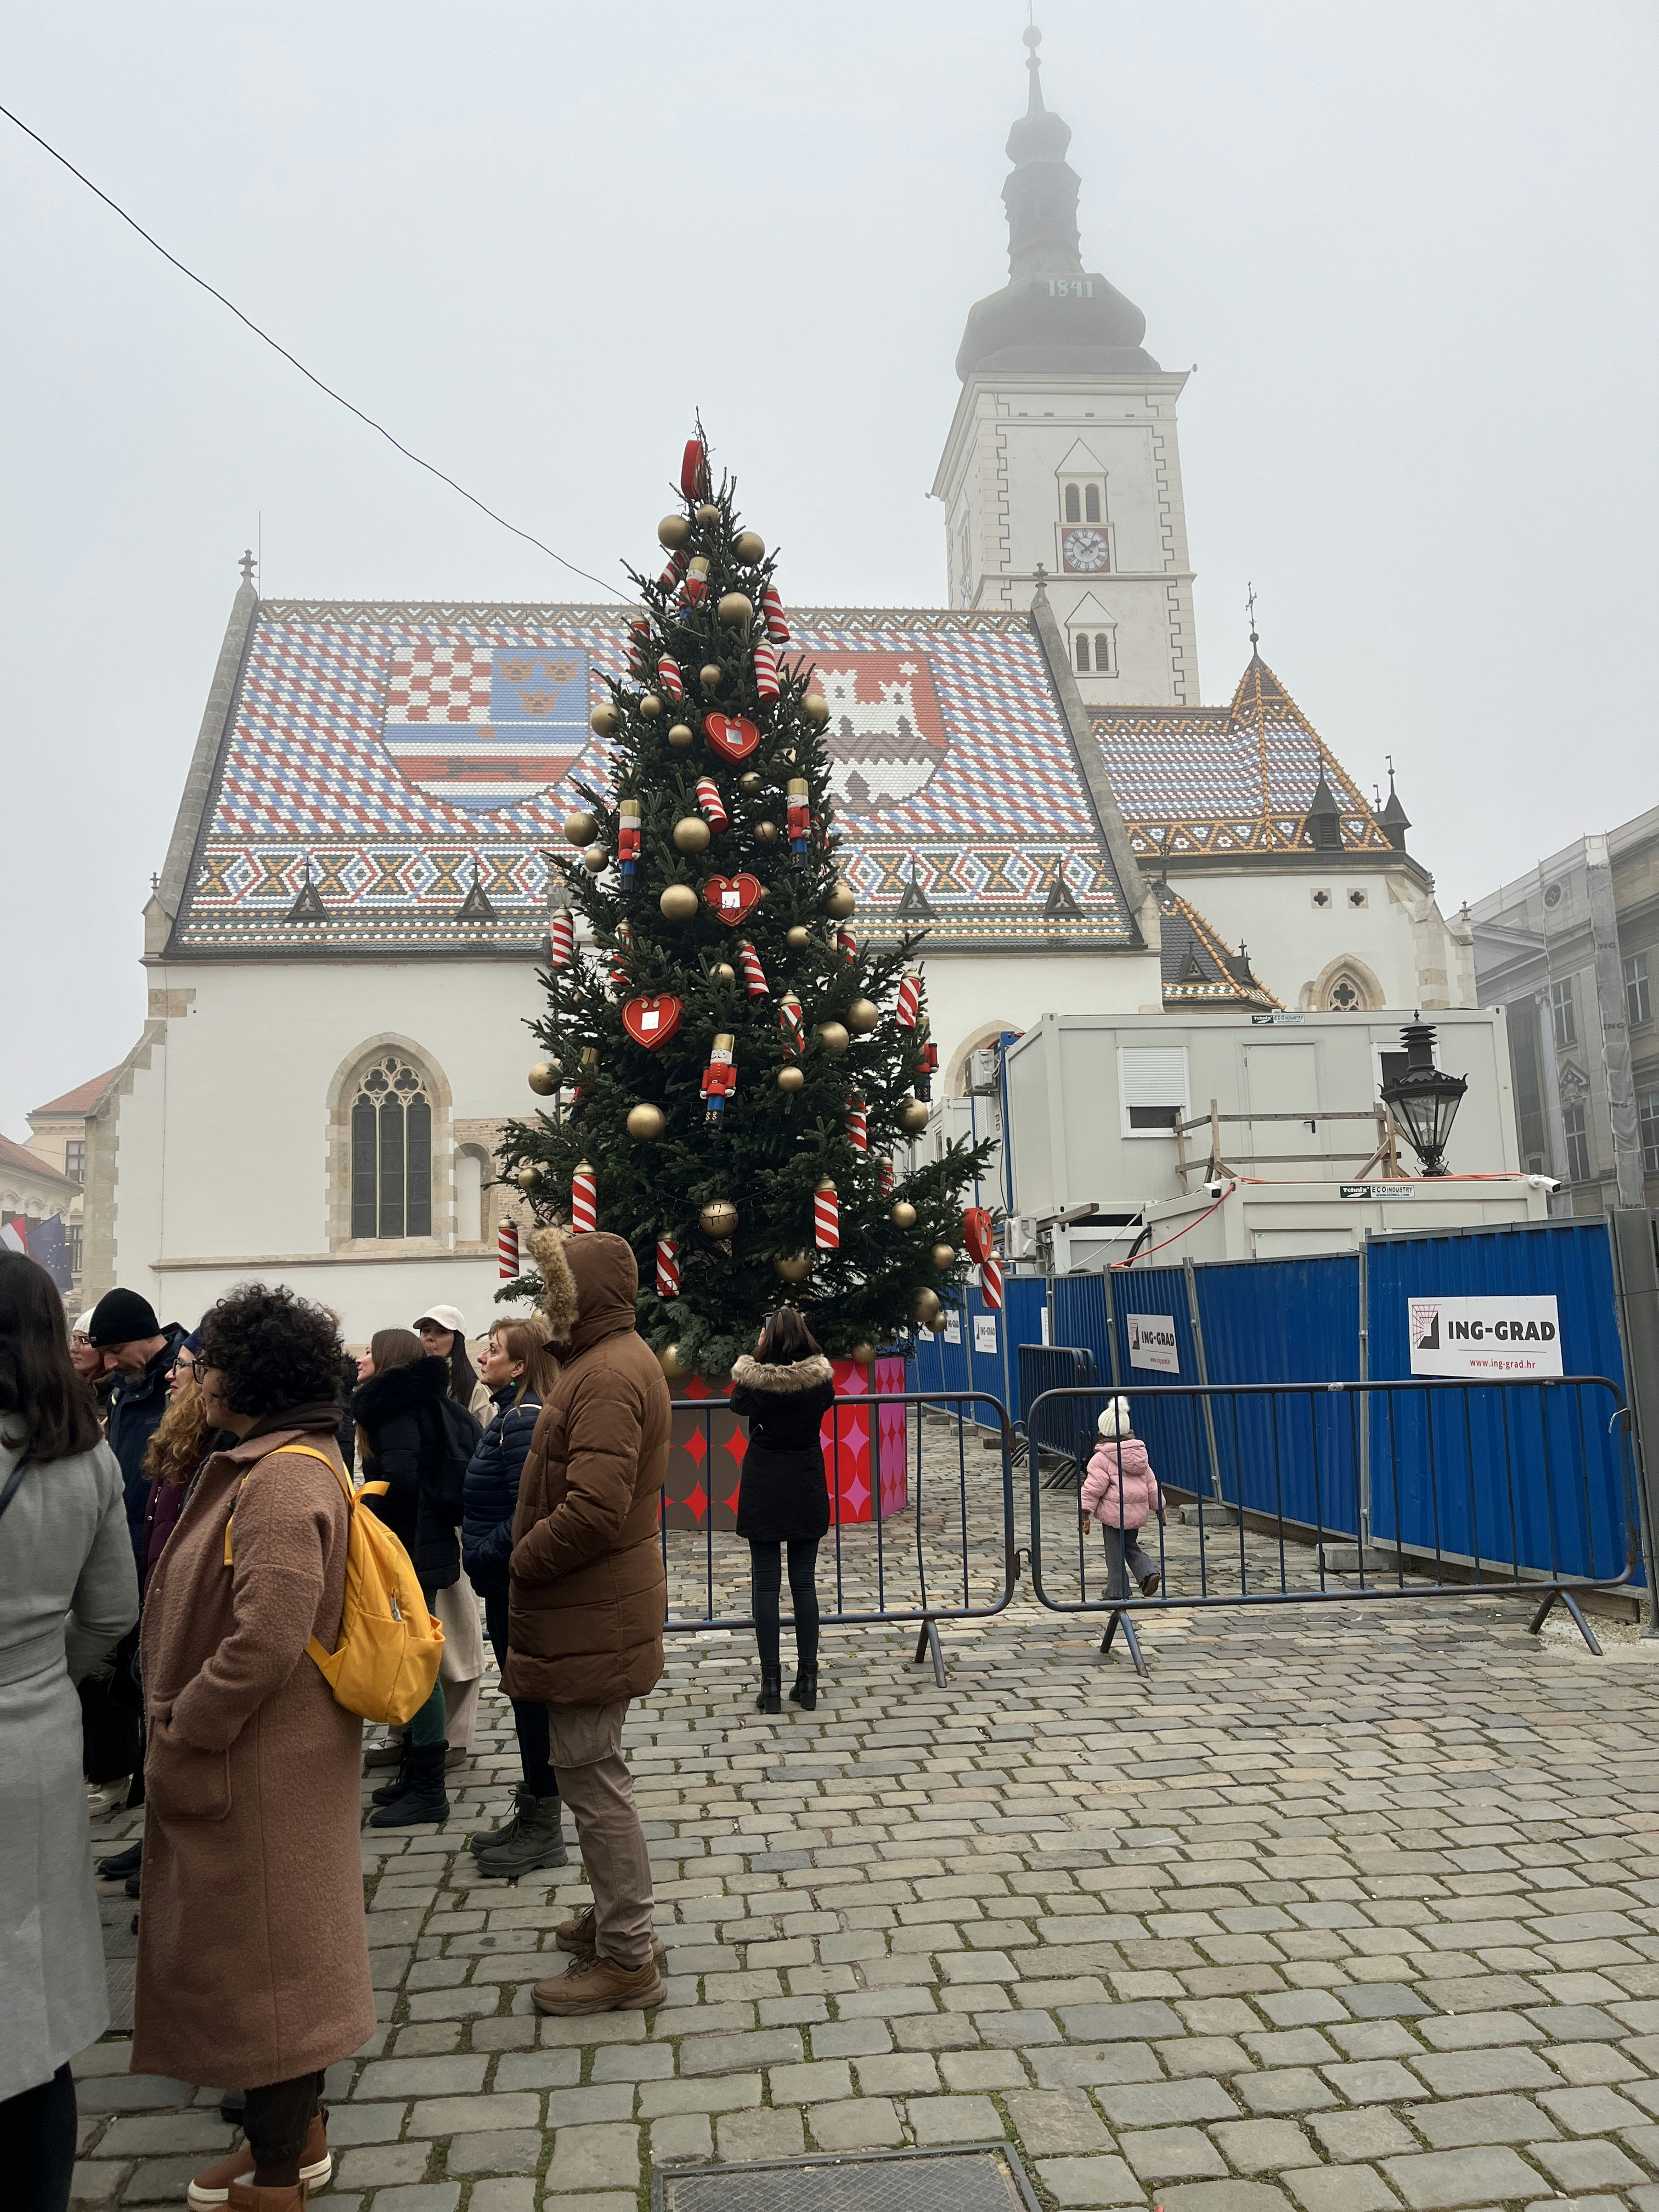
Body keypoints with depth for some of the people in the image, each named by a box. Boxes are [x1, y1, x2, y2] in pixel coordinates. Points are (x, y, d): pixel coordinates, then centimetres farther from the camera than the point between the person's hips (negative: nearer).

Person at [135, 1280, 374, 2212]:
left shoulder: (283, 1481, -25)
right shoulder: (280, 1463, 8)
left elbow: (266, 1643, -31)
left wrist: (179, 1741, -19)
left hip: (259, 1764, -10)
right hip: (266, 1756, 10)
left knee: (258, 1956, 6)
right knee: (284, 1950, 22)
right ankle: (301, 2134, 39)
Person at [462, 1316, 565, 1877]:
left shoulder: (525, 1421, -19)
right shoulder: (513, 1415, 11)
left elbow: (526, 1510, -25)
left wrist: (483, 1555, -18)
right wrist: (480, 1552, 9)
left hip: (515, 1581, -10)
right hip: (507, 1581, 10)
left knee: (531, 1698, 1)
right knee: (525, 1696, 17)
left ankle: (543, 1833, 12)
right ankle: (530, 1814, 30)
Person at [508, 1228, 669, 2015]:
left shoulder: (608, 1376, -22)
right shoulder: (607, 1360, 13)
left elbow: (593, 1511, -31)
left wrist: (523, 1561, -16)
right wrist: (532, 1559, 11)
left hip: (591, 1618, -11)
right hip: (592, 1610, 11)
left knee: (591, 1778, -1)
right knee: (592, 1771, 21)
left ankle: (627, 1960, 11)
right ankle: (616, 1918, 36)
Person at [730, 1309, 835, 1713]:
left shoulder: (753, 1377, -15)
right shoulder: (821, 1377, -10)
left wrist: (761, 1350, 7)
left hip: (764, 1489, -2)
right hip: (807, 1487, 2)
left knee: (765, 1585, 4)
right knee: (804, 1582, 9)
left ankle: (771, 1685, 5)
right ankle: (807, 1682, 13)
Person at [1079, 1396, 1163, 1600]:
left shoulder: (1102, 1458, -11)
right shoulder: (1139, 1454, 11)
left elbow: (1093, 1487, -14)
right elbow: (1151, 1483, 14)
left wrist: (1085, 1512, -10)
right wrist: (1158, 1507, 21)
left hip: (1114, 1511, -6)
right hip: (1138, 1512, 6)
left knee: (1115, 1552, 6)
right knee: (1130, 1546, 21)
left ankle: (1118, 1589, 12)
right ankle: (1148, 1573, 1)